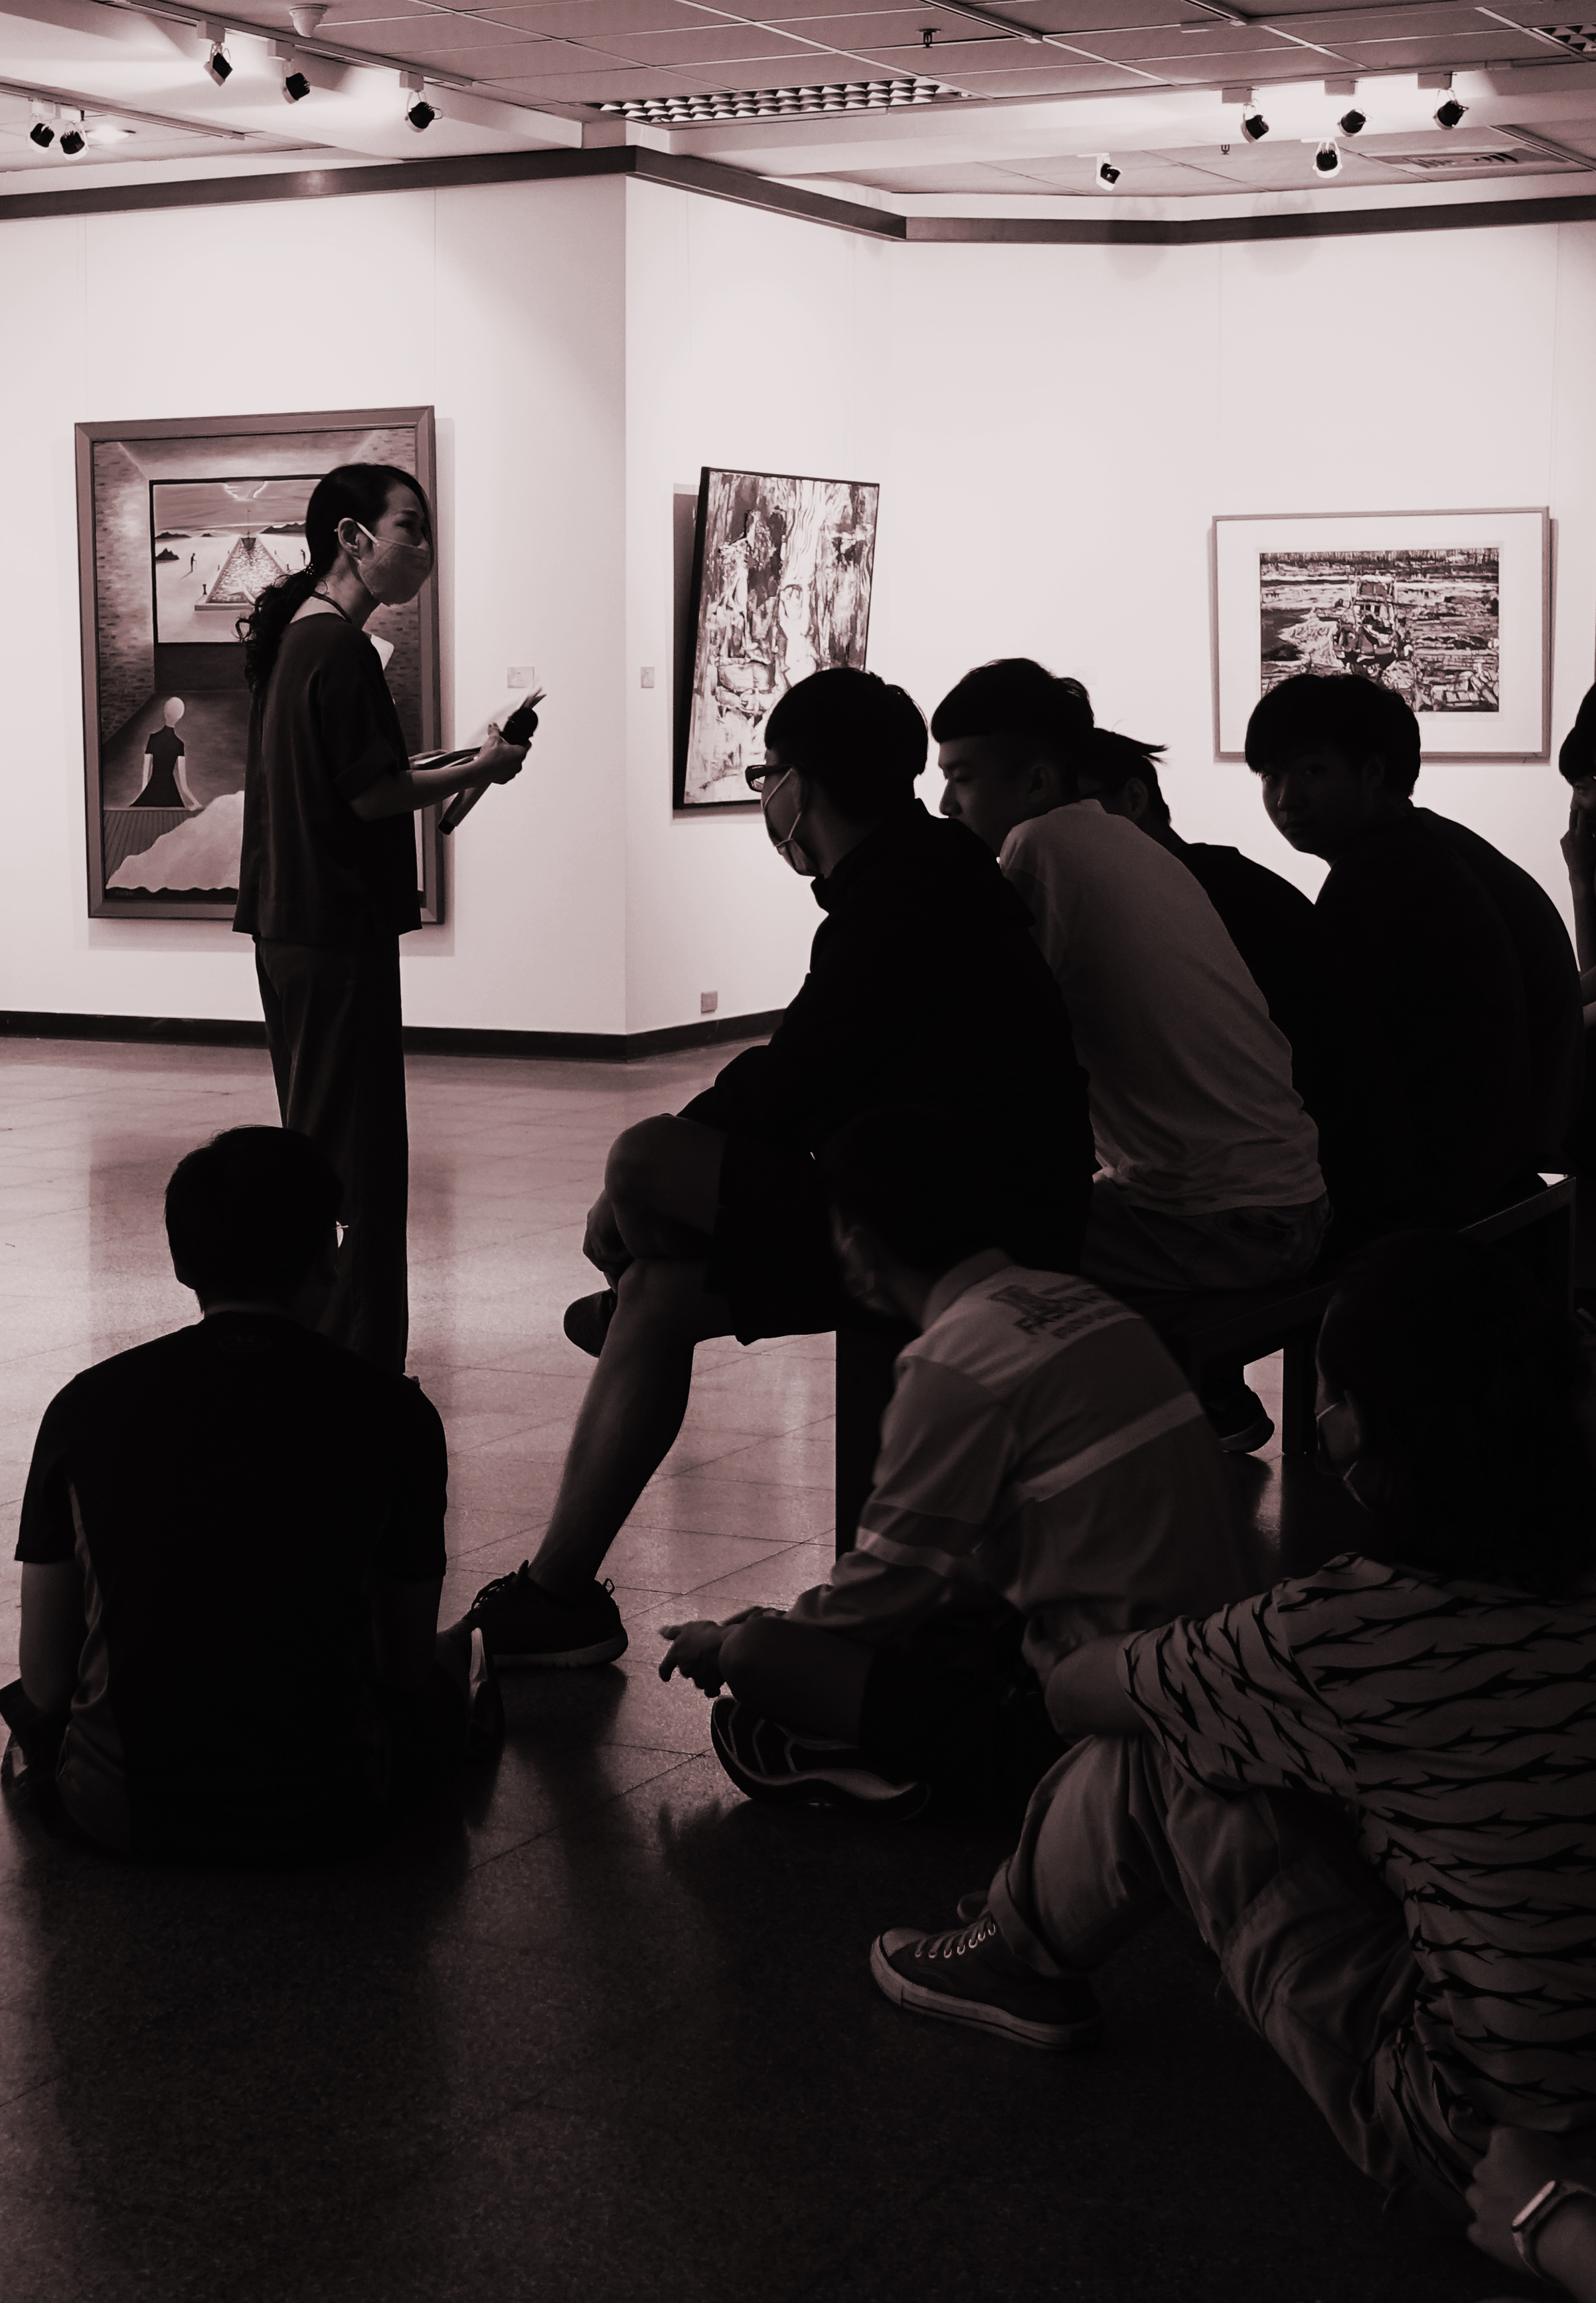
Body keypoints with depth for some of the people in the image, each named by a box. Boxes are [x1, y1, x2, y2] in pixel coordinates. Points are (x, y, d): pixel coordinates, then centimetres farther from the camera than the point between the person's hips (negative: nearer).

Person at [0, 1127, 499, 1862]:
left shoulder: (86, 1406, -4)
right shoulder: (395, 1414, -6)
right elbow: (404, 1669, 4)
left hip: (120, 1807, 1)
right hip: (324, 1809, 0)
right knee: (447, 1670, 33)